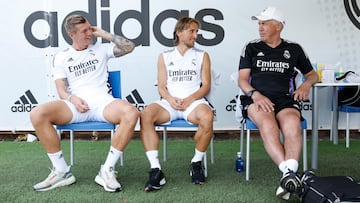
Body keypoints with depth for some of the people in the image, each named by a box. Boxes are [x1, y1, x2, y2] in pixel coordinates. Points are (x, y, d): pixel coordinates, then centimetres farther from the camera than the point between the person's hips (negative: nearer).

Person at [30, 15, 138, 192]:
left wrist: (104, 34, 9)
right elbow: (61, 89, 8)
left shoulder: (100, 49, 19)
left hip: (102, 102, 0)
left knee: (131, 113, -33)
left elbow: (129, 47, 12)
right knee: (37, 114, -27)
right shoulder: (62, 57, 17)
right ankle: (61, 171, -14)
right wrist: (72, 99, -14)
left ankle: (107, 171, -23)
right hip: (75, 105, 1)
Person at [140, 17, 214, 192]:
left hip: (194, 101, -1)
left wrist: (189, 99, -12)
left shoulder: (202, 56, 15)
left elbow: (206, 86, 6)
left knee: (207, 117, -35)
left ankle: (197, 163, -11)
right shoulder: (165, 57, 17)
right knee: (145, 115, -29)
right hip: (169, 102, 1)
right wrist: (170, 99, -12)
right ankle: (156, 170, -28)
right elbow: (161, 86, 10)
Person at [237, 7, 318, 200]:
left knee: (292, 123, -36)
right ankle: (290, 175, -42)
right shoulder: (251, 48, 16)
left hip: (285, 99, 1)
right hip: (257, 99, -1)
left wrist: (306, 84, 4)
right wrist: (255, 94, -12)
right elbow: (242, 79, 8)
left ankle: (288, 176, -44)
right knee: (268, 124, -36)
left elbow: (312, 75, 29)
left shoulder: (294, 49, 19)